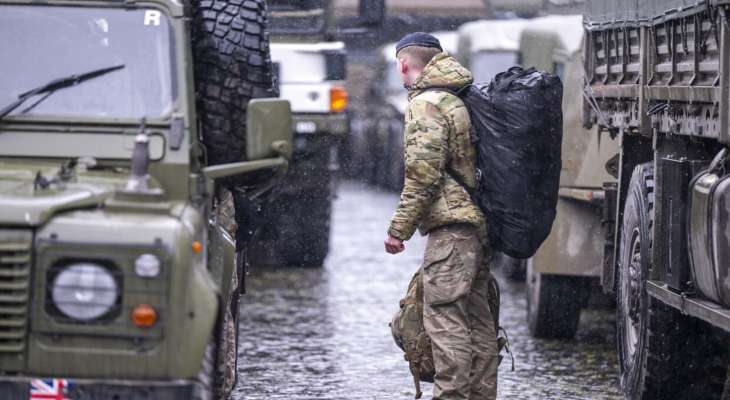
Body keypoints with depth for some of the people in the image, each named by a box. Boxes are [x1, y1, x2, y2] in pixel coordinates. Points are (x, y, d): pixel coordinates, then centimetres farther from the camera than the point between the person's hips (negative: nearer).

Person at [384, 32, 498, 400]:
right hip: (479, 224, 10)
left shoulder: (426, 104, -9)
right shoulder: (461, 100, 19)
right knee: (477, 319, 12)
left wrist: (399, 228, -11)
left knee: (444, 318, -10)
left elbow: (423, 174, -16)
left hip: (450, 225, -10)